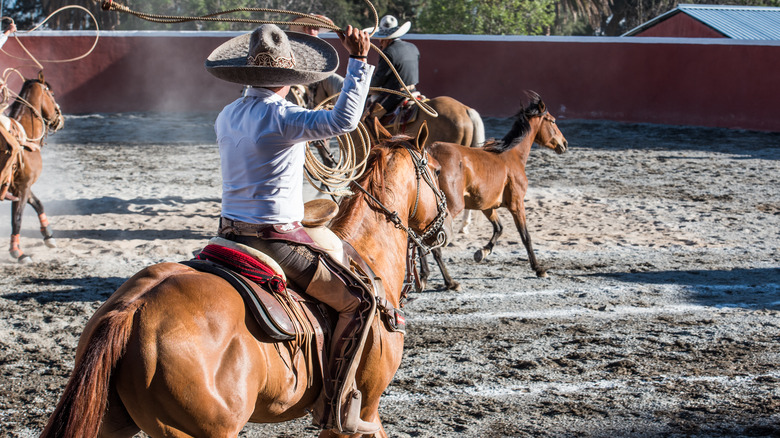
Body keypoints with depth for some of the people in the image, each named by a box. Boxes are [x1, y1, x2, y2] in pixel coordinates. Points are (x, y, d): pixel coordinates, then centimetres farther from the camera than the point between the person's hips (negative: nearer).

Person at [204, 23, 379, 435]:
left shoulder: (226, 118, 8)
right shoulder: (283, 117, -16)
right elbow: (342, 119, -30)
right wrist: (359, 61, -26)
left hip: (229, 232, 8)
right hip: (276, 241, -8)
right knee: (357, 302, 1)